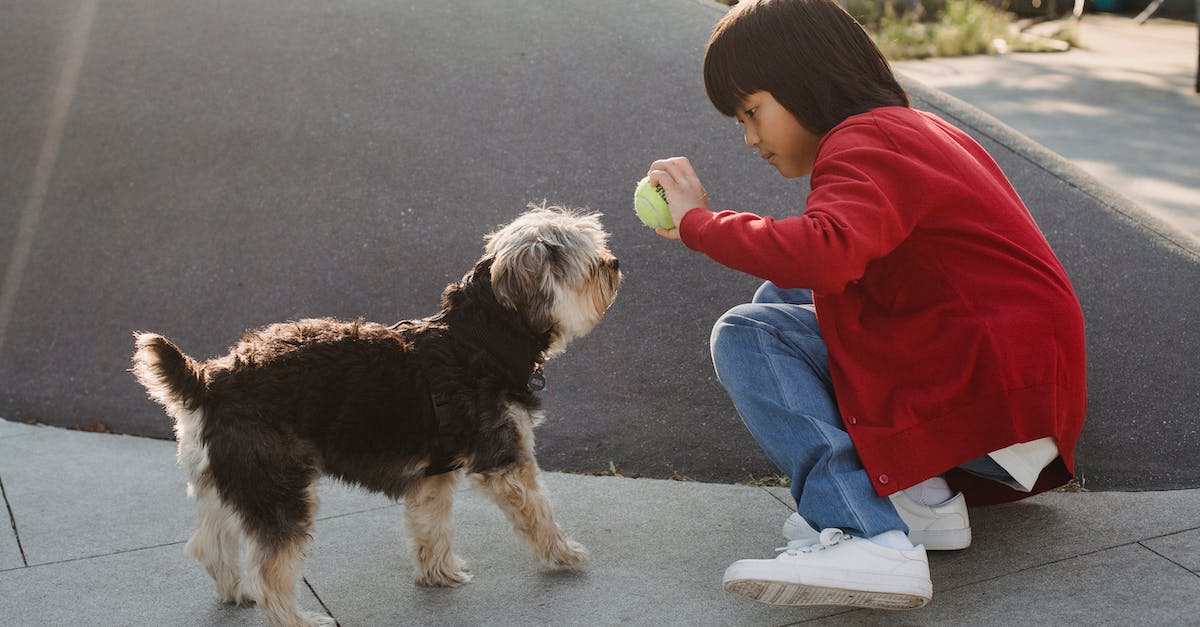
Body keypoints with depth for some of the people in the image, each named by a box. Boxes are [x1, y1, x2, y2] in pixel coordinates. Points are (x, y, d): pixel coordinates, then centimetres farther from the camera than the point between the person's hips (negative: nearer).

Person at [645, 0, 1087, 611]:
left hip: (998, 398, -10)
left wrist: (698, 221, -20)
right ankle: (913, 491, 0)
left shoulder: (865, 142, -14)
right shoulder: (913, 127, 17)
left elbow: (823, 255, -35)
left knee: (745, 335, -11)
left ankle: (865, 533, -24)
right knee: (780, 297, 14)